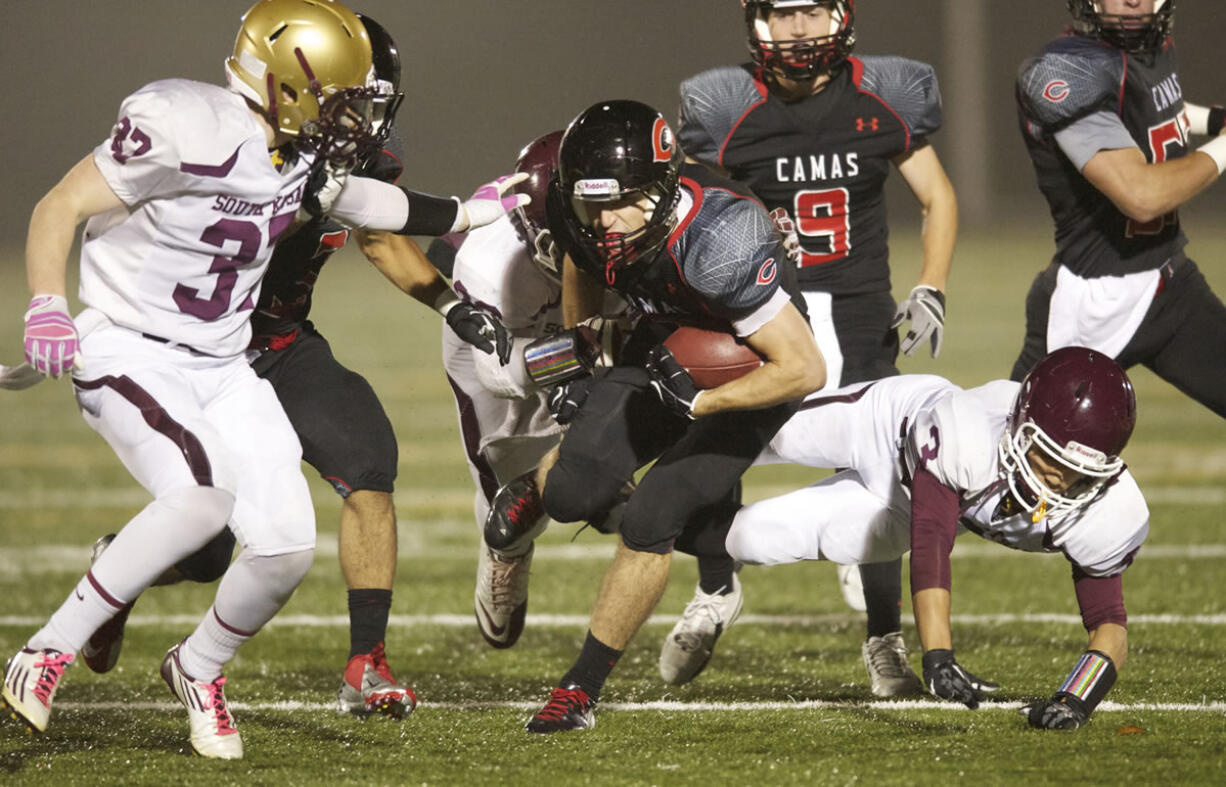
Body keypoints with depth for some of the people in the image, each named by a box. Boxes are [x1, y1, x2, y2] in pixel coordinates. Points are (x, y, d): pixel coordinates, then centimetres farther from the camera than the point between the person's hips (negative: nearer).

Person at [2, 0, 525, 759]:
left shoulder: (304, 150, 0)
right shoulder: (185, 133, -24)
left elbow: (351, 198, 24)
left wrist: (471, 213, 27)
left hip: (222, 365, 7)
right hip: (131, 354, -7)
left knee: (289, 546, -2)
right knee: (205, 494, -32)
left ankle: (199, 668, 29)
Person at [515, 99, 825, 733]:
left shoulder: (718, 243, -41)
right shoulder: (588, 219, -23)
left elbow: (805, 370, -34)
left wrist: (696, 403, -35)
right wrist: (573, 361, 10)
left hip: (751, 375, -5)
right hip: (664, 352, 5)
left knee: (650, 518, -16)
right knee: (572, 493, -13)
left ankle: (581, 690, 0)